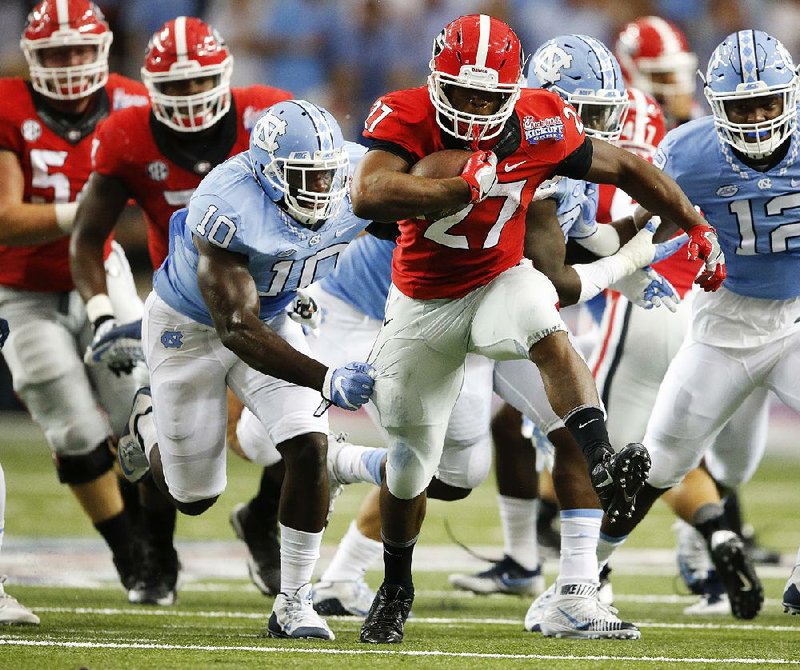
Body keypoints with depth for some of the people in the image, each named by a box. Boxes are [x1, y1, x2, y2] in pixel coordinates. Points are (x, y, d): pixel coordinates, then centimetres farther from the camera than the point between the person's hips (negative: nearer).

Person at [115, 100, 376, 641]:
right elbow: (237, 332, -43)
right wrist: (326, 381, -52)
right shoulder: (229, 210, -40)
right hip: (190, 328, -4)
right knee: (195, 498, 9)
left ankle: (293, 604, -3)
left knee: (309, 448, -16)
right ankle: (150, 424, 44)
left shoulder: (354, 190, -22)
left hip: (273, 318, 4)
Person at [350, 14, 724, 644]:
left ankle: (603, 467, -52)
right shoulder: (406, 119, -22)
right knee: (408, 463, 12)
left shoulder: (540, 126, -16)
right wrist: (470, 186, -40)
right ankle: (396, 587, 37)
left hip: (500, 282, 0)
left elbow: (626, 168, 0)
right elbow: (369, 196, -41)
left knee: (548, 332, -37)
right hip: (423, 303, 0)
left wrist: (699, 230, 4)